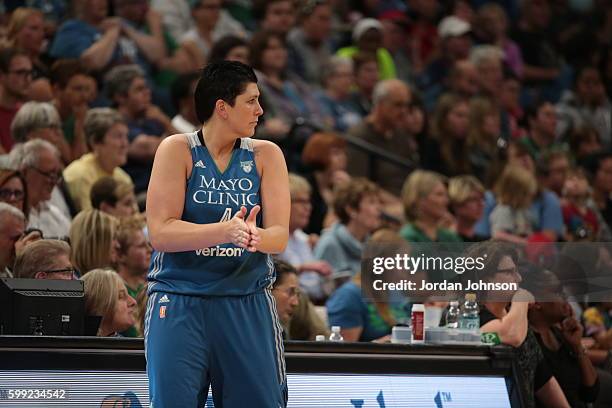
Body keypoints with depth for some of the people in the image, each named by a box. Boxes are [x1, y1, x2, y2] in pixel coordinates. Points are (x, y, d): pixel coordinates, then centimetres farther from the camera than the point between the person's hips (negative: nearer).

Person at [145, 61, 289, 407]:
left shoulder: (266, 155, 6)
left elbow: (280, 236, -1)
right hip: (179, 304, -2)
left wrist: (255, 237, -25)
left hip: (249, 304, 3)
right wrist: (225, 231, -26)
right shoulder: (177, 150, -2)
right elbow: (160, 232, -12)